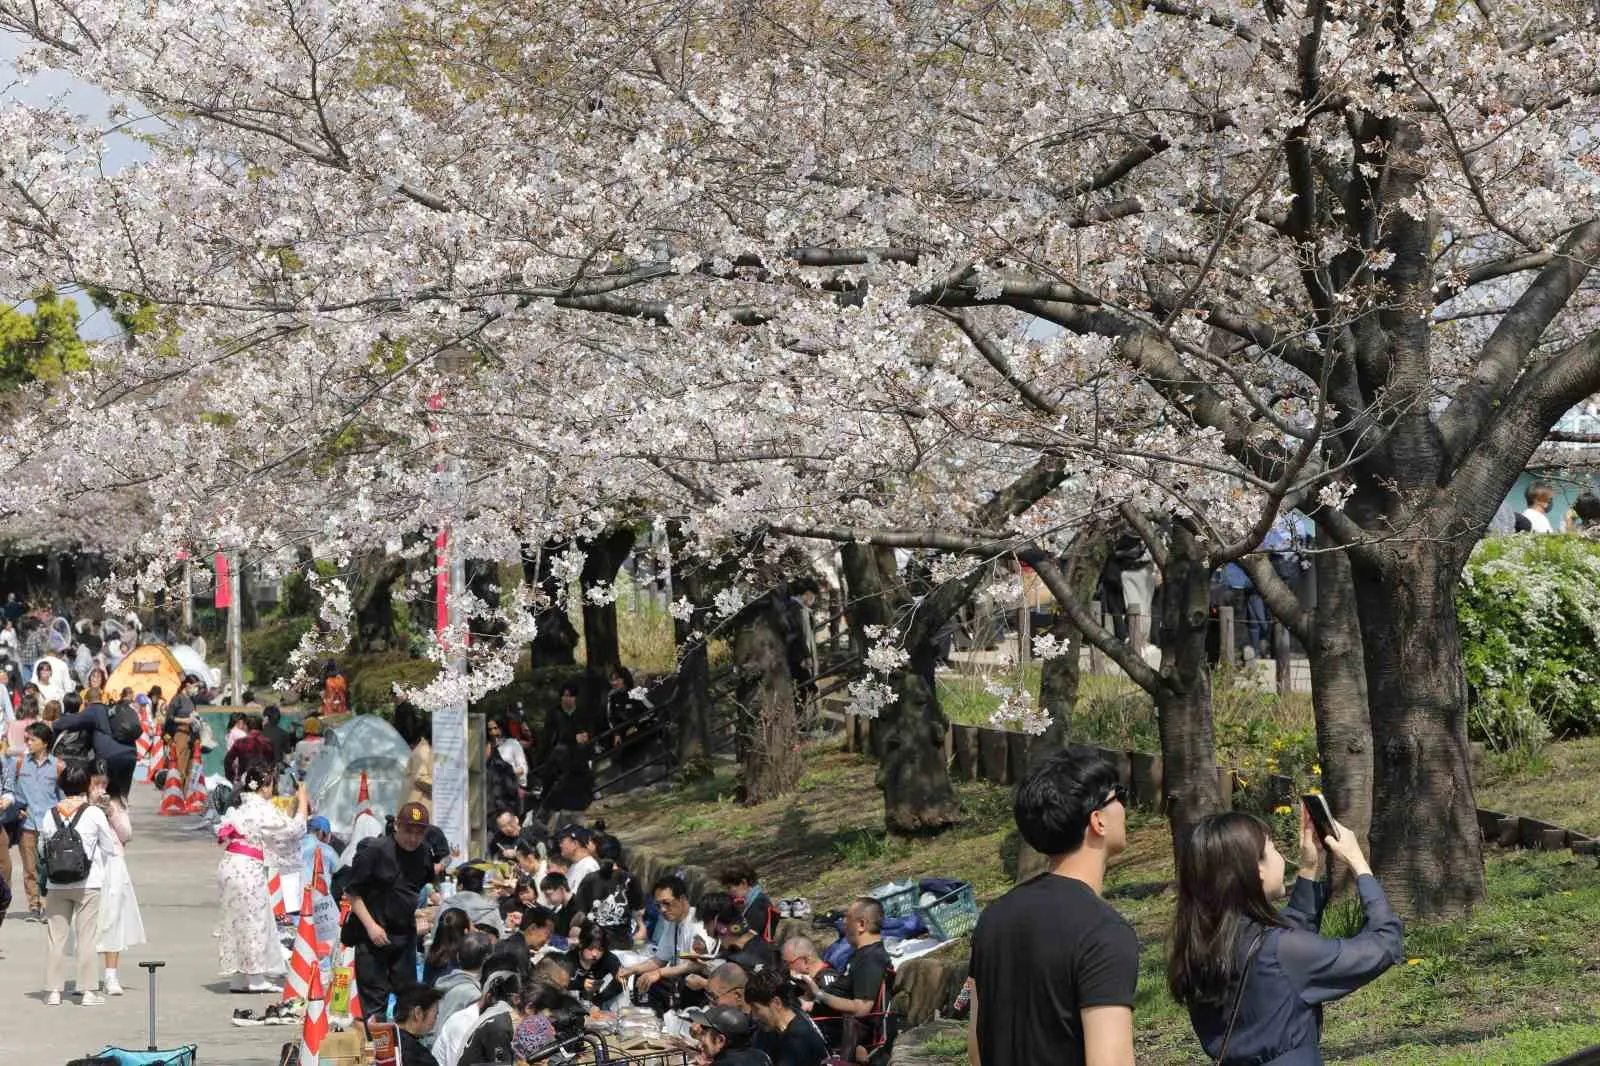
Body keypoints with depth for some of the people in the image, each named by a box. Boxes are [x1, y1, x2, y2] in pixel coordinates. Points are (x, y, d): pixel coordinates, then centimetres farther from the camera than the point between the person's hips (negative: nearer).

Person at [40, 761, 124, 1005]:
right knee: (87, 937, 3)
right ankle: (88, 990, 3)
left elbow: (44, 846, 5)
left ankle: (53, 990, 8)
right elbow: (109, 847, 0)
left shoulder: (51, 814, 0)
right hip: (88, 884, -2)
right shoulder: (94, 813, -7)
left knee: (57, 937, 7)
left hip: (57, 885, 2)